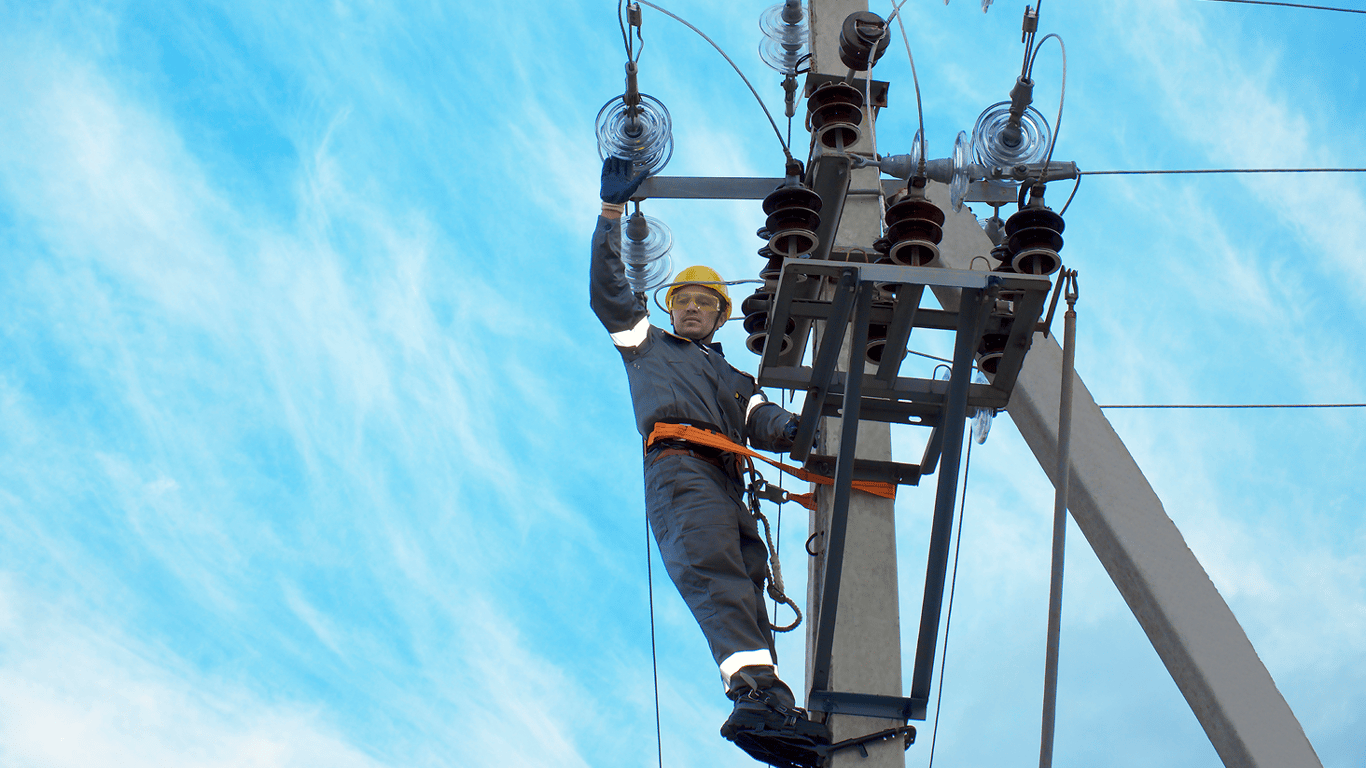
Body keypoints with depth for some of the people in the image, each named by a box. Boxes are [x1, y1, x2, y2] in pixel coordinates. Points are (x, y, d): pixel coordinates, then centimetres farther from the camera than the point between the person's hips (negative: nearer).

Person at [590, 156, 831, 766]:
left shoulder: (733, 379, 40)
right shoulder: (647, 344, 33)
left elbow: (761, 422, 22)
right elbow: (606, 290, 24)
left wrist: (793, 428, -1)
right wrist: (612, 210, 22)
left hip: (727, 486, 6)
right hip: (678, 465, -5)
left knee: (742, 590, -15)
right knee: (715, 570, -32)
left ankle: (767, 716, -32)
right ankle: (757, 694, -54)